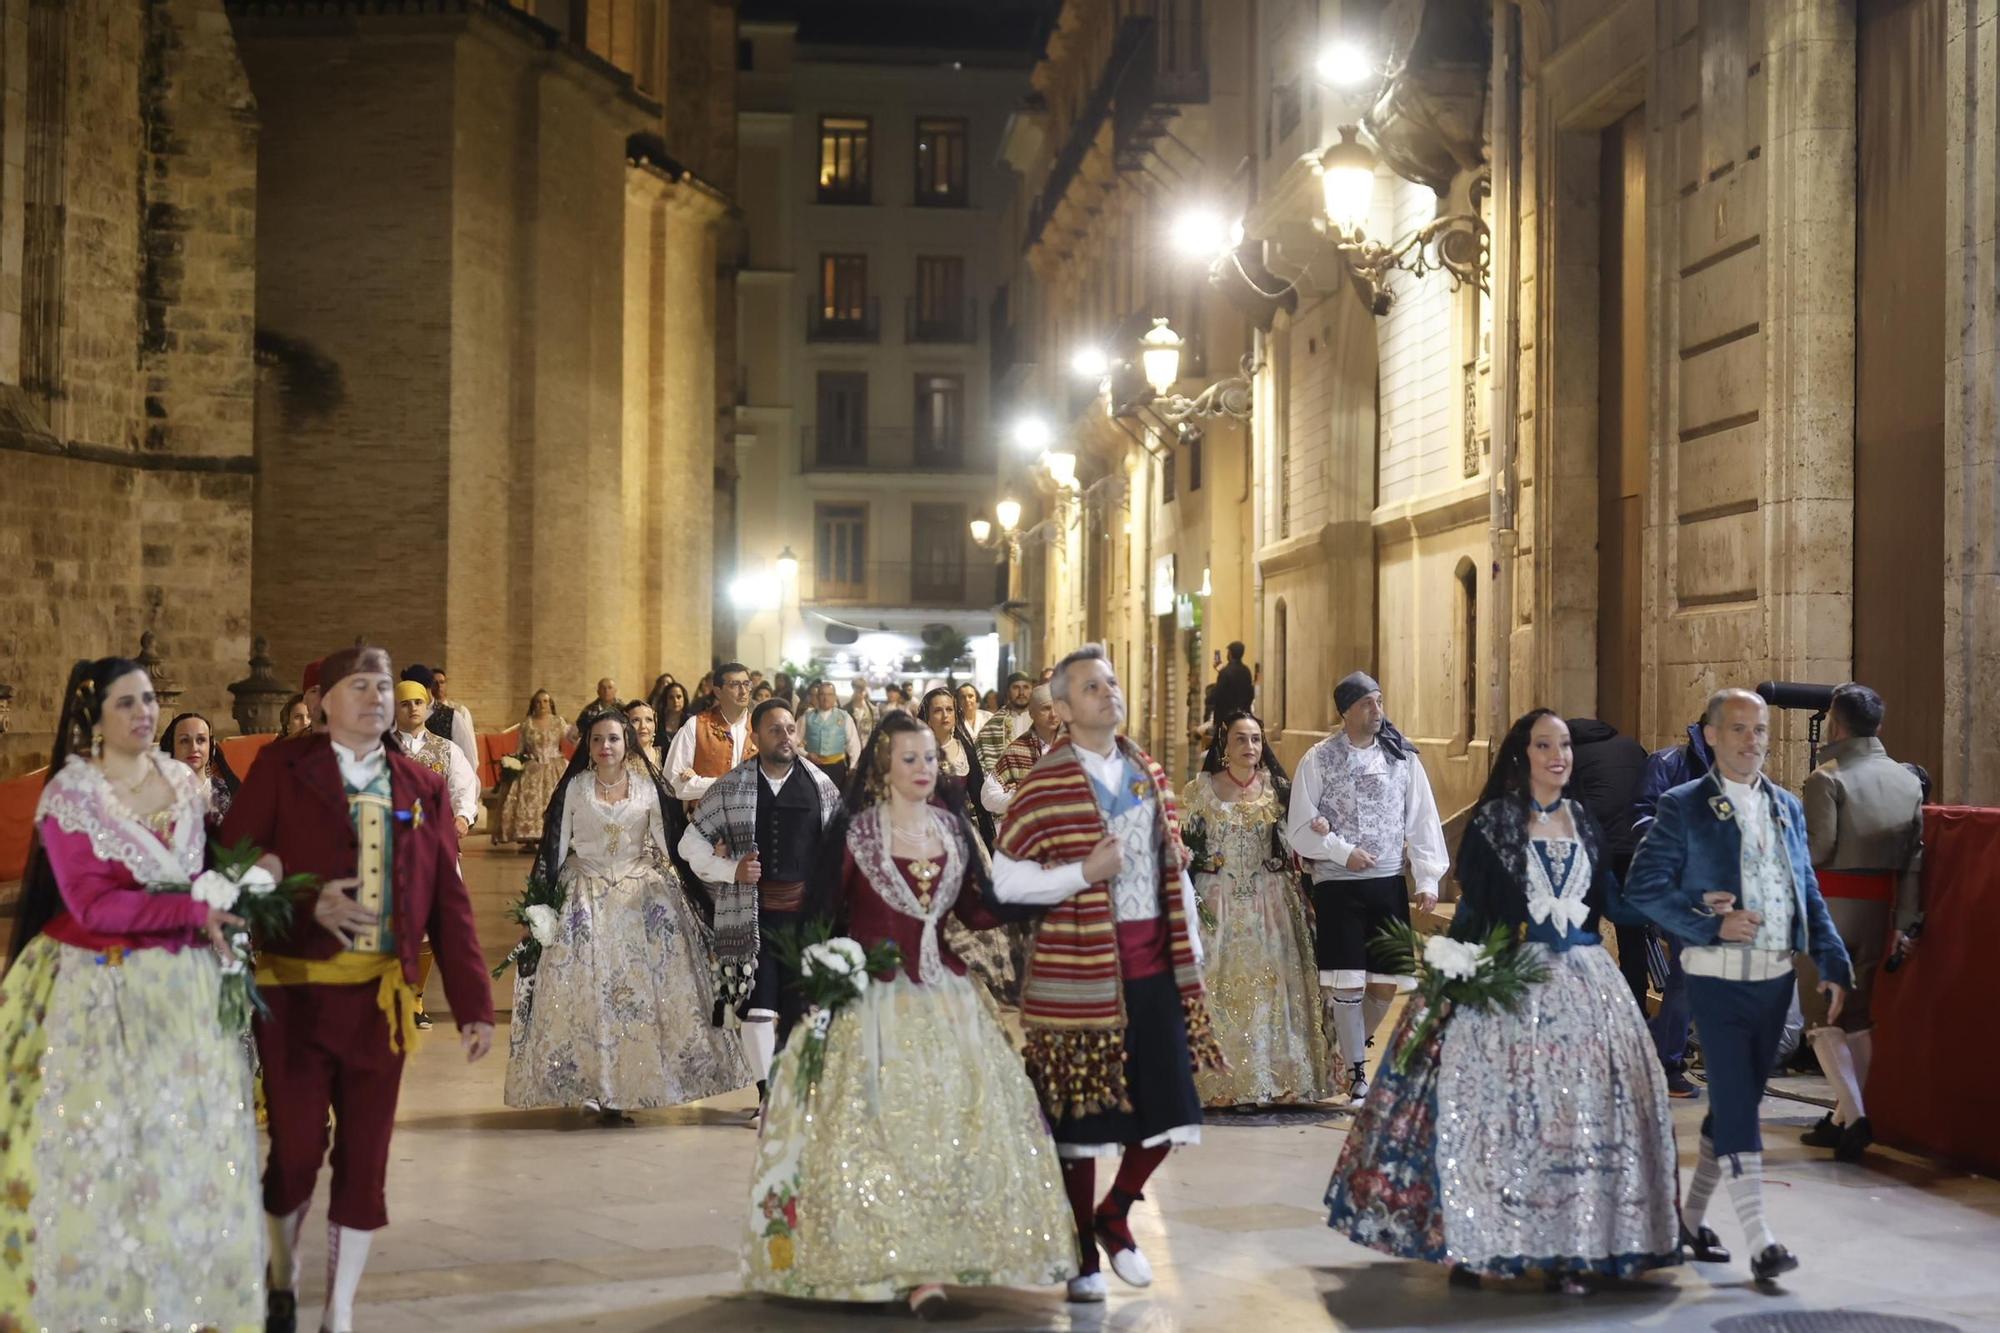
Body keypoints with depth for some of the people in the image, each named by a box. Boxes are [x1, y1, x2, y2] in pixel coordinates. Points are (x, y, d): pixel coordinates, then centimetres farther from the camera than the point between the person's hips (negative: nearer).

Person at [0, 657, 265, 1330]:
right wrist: (191, 911, -21)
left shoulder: (186, 783, 8)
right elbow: (91, 905, -17)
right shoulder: (67, 796, -8)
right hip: (101, 991, -5)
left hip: (185, 988, 5)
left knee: (193, 1147, 8)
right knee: (96, 1153, 2)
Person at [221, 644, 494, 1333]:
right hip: (296, 991, -3)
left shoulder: (422, 787, 10)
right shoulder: (282, 767, 1)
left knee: (365, 1158, 6)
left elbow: (450, 903, 7)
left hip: (381, 997, 3)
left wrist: (473, 1005, 2)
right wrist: (309, 905, -20)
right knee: (296, 1150, 3)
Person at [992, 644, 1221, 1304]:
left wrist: (1192, 945, 11)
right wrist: (1085, 872, -18)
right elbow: (1006, 881, -8)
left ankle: (1115, 1213, 29)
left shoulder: (1149, 774, 11)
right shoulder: (1044, 784, -6)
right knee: (1082, 1114, 4)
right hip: (1081, 969, -5)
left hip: (1154, 961, 5)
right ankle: (1083, 1256, 19)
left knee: (1168, 1106, 4)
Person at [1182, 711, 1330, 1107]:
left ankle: (1273, 1078, 6)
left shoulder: (1276, 788, 7)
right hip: (1219, 904, -1)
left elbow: (1293, 845, 11)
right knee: (1220, 991, -4)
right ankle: (1223, 1082, 2)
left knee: (1271, 988, -1)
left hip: (1270, 905, 1)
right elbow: (1183, 845, 2)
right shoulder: (1200, 790, 3)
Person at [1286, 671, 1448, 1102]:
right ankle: (1357, 1076, 8)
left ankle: (1353, 1047, 30)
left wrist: (1428, 878, -2)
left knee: (1386, 985, 5)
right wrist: (1344, 852, -12)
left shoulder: (1401, 757, 5)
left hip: (1388, 884, 3)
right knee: (1347, 984, -3)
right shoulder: (1319, 759, -2)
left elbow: (1423, 820, 5)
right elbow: (1300, 829, -1)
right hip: (1337, 886, -3)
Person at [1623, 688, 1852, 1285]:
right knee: (1736, 1102, -10)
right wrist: (1712, 924, -16)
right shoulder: (1683, 807, -4)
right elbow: (1642, 888, -8)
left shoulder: (1787, 807, 13)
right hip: (1718, 978, -6)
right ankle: (1760, 1240, -11)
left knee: (1737, 1099, 13)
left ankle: (1692, 1214, 27)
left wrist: (1833, 964, 6)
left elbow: (1809, 894, 15)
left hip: (1776, 977, 6)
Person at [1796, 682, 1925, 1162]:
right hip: (1878, 909, 6)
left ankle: (1854, 1117, -11)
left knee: (1823, 1015, 0)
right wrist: (1904, 922, 7)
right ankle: (1844, 1118, 23)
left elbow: (1817, 849, -18)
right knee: (1858, 1013, 15)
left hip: (1828, 906, -6)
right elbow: (1914, 858, 5)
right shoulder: (1907, 781, 8)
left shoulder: (1827, 777, -12)